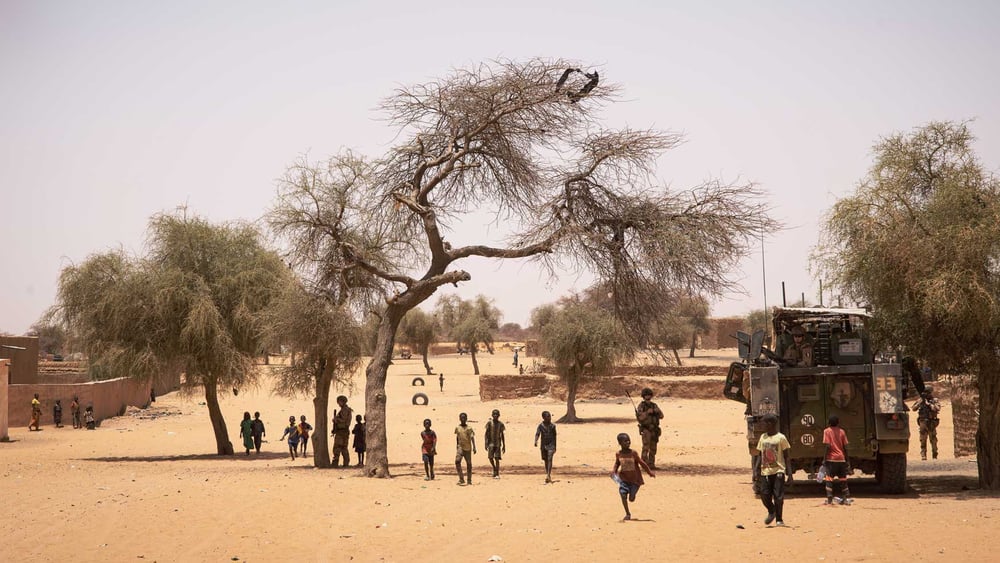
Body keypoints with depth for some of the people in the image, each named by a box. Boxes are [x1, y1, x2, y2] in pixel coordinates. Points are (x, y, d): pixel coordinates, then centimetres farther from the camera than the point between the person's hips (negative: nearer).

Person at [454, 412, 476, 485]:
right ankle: (461, 479, -17)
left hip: (468, 448, -1)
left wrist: (474, 447, -18)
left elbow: (472, 438, -8)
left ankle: (469, 480, 16)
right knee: (457, 461, -19)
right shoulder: (457, 428, 7)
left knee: (469, 463, 4)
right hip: (460, 447, 1)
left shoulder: (469, 428, -2)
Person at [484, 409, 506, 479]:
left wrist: (504, 446, 8)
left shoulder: (500, 424, 4)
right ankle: (494, 469, 25)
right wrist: (486, 444, -11)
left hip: (498, 444, 0)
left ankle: (497, 474, -3)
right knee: (490, 458, -3)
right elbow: (486, 433, -3)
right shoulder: (489, 422, -2)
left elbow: (502, 435, 9)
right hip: (491, 443, 0)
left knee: (497, 458, -6)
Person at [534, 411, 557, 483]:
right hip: (543, 445, 1)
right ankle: (548, 475, 22)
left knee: (550, 459, -16)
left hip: (551, 445, -1)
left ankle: (548, 475, -22)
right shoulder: (541, 426, -1)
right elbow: (537, 434, -11)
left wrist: (555, 447, 11)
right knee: (546, 461, 10)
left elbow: (554, 436, 8)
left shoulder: (552, 426, 1)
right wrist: (535, 441, -31)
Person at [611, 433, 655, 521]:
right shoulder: (618, 454, -5)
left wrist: (650, 472, -4)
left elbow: (641, 462, -5)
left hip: (635, 479, -1)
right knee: (623, 494, -15)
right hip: (623, 478, 1)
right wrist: (614, 471, -3)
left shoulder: (633, 453, -13)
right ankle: (627, 514, 1)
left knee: (631, 499, 2)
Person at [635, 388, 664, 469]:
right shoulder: (641, 406, -7)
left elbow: (661, 416, 3)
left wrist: (658, 411, -17)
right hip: (645, 430, -6)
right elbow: (639, 417, -18)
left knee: (653, 449, 6)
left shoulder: (654, 405, 9)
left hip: (654, 431, 6)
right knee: (646, 448, -12)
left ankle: (651, 465, 12)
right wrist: (647, 412, -26)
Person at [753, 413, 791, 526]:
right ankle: (771, 512, 27)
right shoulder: (763, 437, 10)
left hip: (778, 471, -4)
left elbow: (786, 456, -2)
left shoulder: (781, 438, -4)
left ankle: (779, 519, 8)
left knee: (778, 496, -5)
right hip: (765, 471, 4)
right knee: (764, 495, 0)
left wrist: (789, 473, -6)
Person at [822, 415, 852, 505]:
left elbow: (827, 446, -13)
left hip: (831, 458, -4)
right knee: (843, 479, 13)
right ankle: (847, 498, 15)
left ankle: (829, 500, -10)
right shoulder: (842, 431, 7)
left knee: (829, 480, -2)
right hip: (841, 459, 4)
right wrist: (847, 459, 13)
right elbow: (845, 447, 5)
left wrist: (824, 459, -8)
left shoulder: (827, 431, -5)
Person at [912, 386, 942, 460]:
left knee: (933, 440, 2)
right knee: (923, 440, -3)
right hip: (923, 422, 2)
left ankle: (935, 455, 12)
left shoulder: (935, 400, 3)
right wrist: (920, 402, -11)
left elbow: (937, 408, -14)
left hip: (932, 423, -1)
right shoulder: (921, 400, 9)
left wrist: (928, 404, -15)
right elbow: (914, 408, 2)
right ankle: (923, 455, -1)